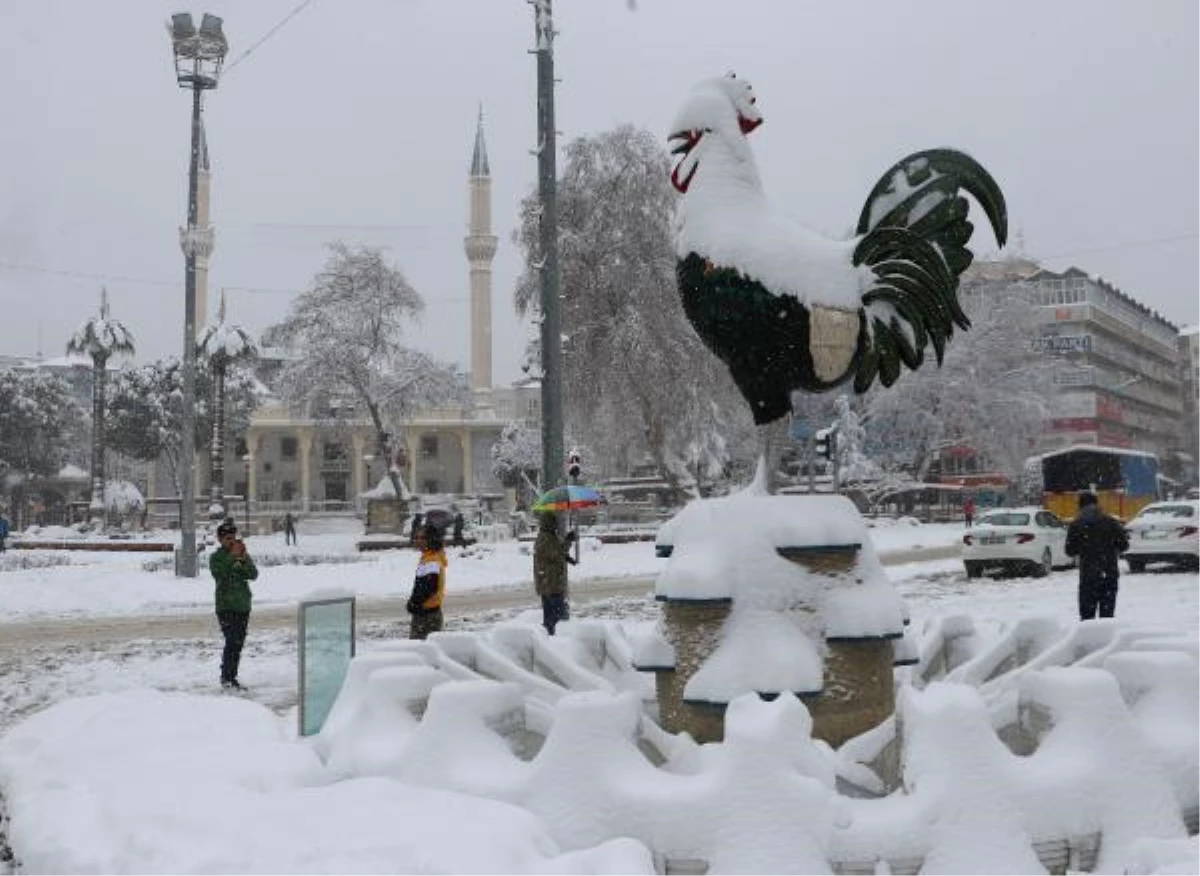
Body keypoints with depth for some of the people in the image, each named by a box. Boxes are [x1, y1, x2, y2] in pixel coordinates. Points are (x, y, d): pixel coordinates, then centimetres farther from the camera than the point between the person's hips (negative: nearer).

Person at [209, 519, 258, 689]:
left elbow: (253, 574, -2)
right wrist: (233, 557, -18)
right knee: (232, 641, -15)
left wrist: (244, 559, -15)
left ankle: (232, 677, 17)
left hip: (243, 606, 5)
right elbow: (220, 574, -18)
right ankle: (226, 677, -10)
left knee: (238, 643, 8)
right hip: (226, 606, -5)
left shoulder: (244, 555, 10)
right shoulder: (216, 557, 0)